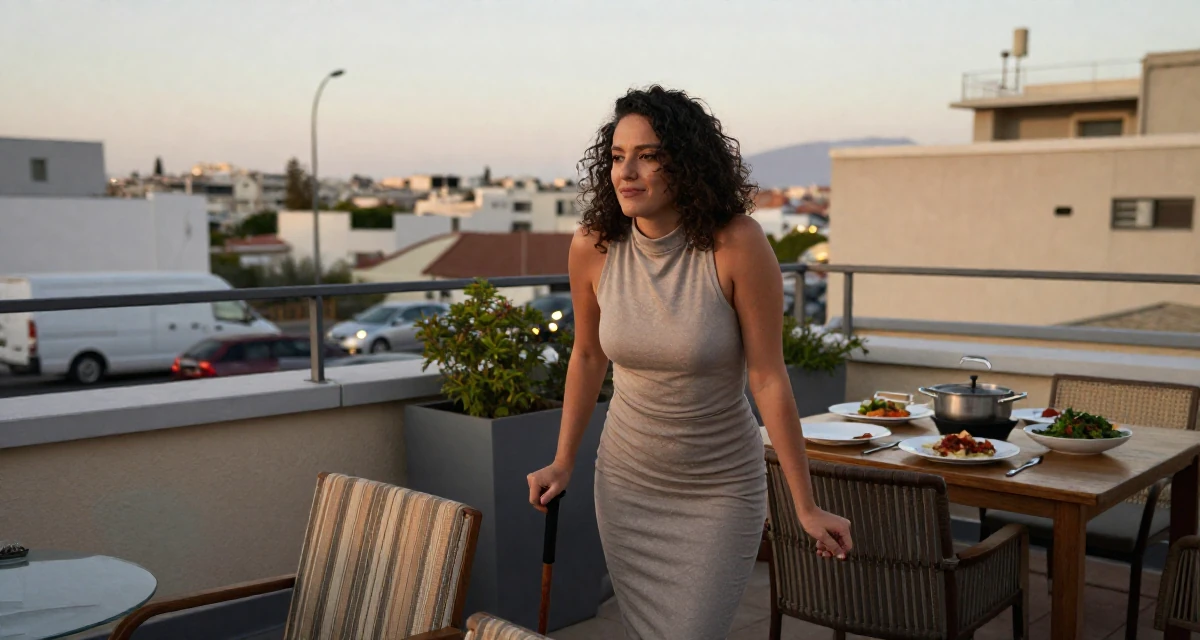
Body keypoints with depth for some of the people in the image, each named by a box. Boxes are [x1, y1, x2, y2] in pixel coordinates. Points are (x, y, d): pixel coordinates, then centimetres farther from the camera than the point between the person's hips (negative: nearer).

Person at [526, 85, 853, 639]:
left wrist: (806, 507, -13)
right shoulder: (593, 246, -12)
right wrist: (563, 462, 10)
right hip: (625, 482, 4)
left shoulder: (737, 244, -22)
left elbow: (768, 380, -18)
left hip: (720, 489, -3)